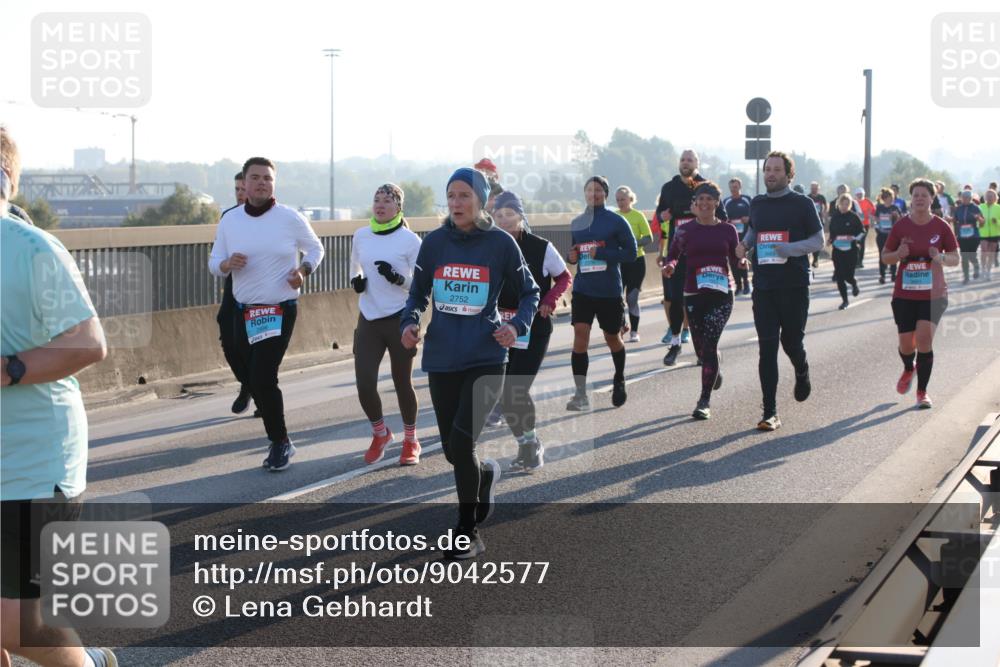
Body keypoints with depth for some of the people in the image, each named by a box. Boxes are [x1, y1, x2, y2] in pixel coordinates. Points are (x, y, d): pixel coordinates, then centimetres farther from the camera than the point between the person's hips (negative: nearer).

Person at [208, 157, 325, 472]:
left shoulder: (289, 218, -6)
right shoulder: (229, 220, 2)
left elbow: (315, 248, 8)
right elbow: (214, 263, 7)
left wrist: (304, 269, -11)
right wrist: (227, 263, -16)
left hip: (280, 312, -4)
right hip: (243, 312, 4)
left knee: (263, 378, -14)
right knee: (255, 381, 8)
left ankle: (280, 441, 3)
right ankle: (279, 441, 25)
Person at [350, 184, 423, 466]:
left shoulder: (410, 240, -8)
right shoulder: (361, 236, 5)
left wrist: (397, 278, -23)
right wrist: (355, 281, 0)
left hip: (400, 319, -3)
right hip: (368, 320, 3)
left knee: (402, 382, 7)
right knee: (364, 384, -6)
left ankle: (410, 441, 27)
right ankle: (380, 434, 21)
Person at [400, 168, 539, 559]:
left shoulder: (501, 243, -4)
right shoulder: (434, 242, 2)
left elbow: (529, 293, 6)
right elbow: (418, 293, 12)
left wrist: (517, 325, -13)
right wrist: (409, 322, -7)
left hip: (485, 359, -3)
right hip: (442, 360, 4)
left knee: (461, 441, -19)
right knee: (453, 451, 11)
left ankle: (468, 534, -4)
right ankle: (486, 474, 49)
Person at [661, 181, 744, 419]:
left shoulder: (727, 230, 4)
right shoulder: (686, 230, 3)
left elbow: (735, 261, 10)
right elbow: (673, 255, 4)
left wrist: (741, 260, -12)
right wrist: (670, 266, -18)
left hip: (721, 294, -1)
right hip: (694, 295, 2)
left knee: (709, 344, -14)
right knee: (701, 347, 9)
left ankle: (705, 400, -9)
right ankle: (714, 371, 46)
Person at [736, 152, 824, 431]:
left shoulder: (802, 204, -2)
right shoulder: (757, 204, 10)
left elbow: (818, 241, -2)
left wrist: (789, 248, -18)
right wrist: (745, 245, 4)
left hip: (794, 285, -3)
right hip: (763, 285, 3)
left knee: (791, 340, 4)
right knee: (767, 348, -3)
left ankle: (802, 372, 42)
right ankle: (770, 413, -3)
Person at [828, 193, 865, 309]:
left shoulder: (854, 217, -5)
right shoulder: (834, 217, 4)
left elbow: (862, 231, 1)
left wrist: (855, 238, -15)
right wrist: (831, 243, 12)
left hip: (851, 250, -3)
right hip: (837, 251, 3)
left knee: (848, 275, -5)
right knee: (840, 276, -1)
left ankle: (854, 284, 32)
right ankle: (844, 300, 12)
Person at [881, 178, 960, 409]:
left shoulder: (941, 227, -3)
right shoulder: (901, 226, -1)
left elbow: (955, 259, 3)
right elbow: (885, 256, 6)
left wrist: (941, 258, -18)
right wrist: (899, 254, -15)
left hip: (934, 294, -1)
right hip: (904, 294, 1)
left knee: (924, 339, -15)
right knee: (906, 344, 4)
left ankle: (922, 392, -1)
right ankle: (908, 370, 42)